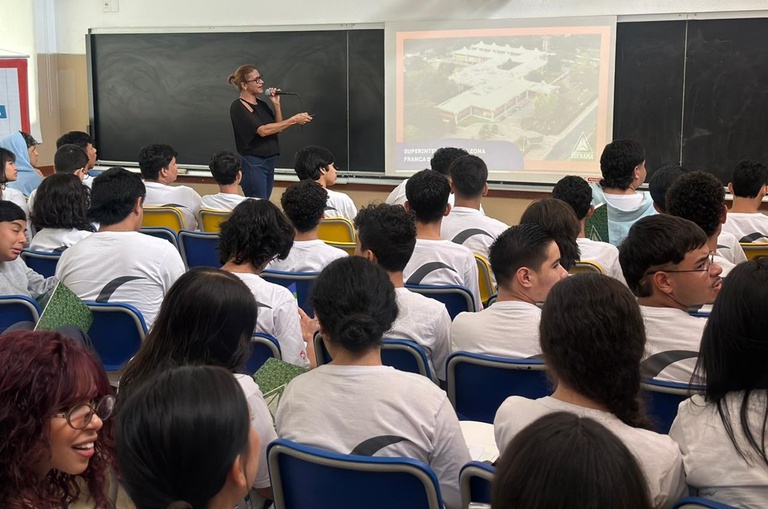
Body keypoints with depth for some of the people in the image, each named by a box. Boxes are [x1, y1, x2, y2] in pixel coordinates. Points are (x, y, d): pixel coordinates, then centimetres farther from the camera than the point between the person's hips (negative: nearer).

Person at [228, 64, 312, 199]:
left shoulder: (261, 104, 13)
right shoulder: (238, 107, -11)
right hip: (253, 163, -7)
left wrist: (276, 104, 2)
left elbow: (278, 128, 14)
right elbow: (262, 130, -21)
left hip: (269, 162, 7)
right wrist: (293, 120, -22)